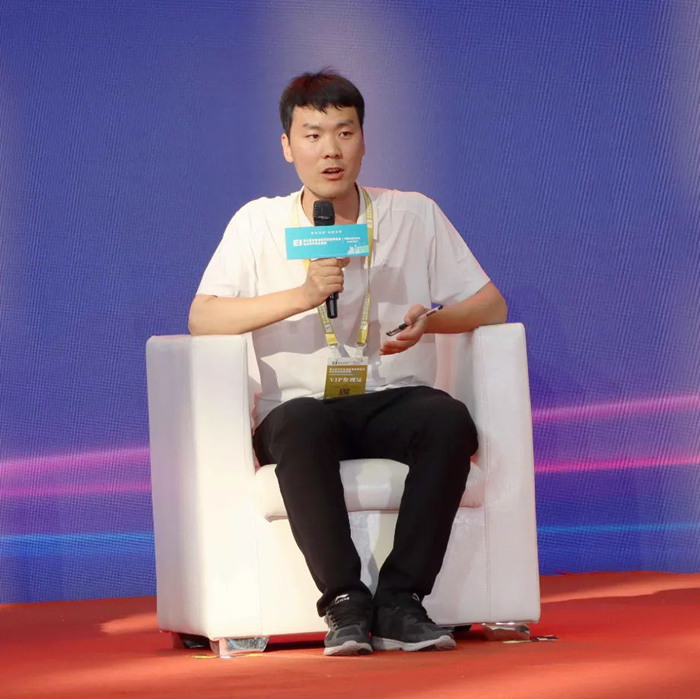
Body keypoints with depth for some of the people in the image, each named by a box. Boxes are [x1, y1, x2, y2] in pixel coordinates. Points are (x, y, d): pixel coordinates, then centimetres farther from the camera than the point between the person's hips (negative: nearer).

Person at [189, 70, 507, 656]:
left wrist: (431, 318, -12)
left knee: (450, 420, -33)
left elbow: (490, 305, 10)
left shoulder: (414, 216, 11)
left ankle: (400, 602, -33)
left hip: (395, 400, 1)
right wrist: (302, 294, -15)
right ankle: (345, 602, -37)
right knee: (301, 421, -38)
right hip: (299, 405, -1)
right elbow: (202, 319, -3)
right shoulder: (258, 224, 8)